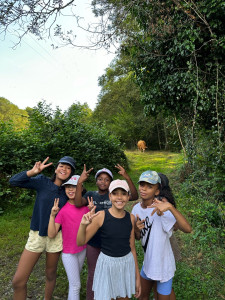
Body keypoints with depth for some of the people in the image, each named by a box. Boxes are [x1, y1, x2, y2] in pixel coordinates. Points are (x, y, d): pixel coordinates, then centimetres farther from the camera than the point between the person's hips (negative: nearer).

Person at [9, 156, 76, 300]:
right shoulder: (42, 181, -8)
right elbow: (14, 181, -12)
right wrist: (33, 172, -26)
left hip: (55, 236, 1)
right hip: (37, 234, -1)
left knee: (51, 274, 19)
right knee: (18, 281, 1)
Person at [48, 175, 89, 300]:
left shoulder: (85, 206, -9)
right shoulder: (62, 209, -20)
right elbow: (51, 235, -20)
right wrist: (52, 215, -32)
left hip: (82, 249, 5)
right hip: (68, 252, -4)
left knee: (76, 278, 26)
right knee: (76, 285, 6)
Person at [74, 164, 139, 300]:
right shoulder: (90, 194, -3)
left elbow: (135, 196, -20)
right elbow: (78, 203, -22)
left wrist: (127, 178, -34)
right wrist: (80, 182, -34)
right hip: (93, 242, 1)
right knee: (92, 274, 19)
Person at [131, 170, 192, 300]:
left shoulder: (161, 210, -27)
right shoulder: (137, 208, -8)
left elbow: (188, 229, -40)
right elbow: (138, 237, 2)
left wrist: (170, 206, -52)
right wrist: (136, 229, -21)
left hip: (164, 265, -5)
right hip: (148, 262, 6)